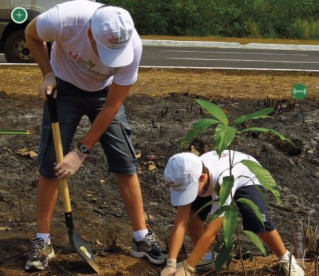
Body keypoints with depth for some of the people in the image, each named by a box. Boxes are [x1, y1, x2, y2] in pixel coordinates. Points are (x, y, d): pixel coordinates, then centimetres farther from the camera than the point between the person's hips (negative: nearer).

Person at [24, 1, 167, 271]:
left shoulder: (132, 46, -33)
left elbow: (111, 107, -22)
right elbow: (31, 34, -10)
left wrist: (82, 151, -21)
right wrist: (49, 74, -20)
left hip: (104, 93, 1)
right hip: (65, 87, 0)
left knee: (125, 163, -4)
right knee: (50, 164, -4)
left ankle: (142, 237, 10)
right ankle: (43, 242, 9)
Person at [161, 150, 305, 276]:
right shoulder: (188, 178, -33)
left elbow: (211, 232, -45)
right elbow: (181, 223, -33)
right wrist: (171, 264, -40)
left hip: (247, 178, -5)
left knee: (257, 220, -30)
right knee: (190, 212, -18)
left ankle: (286, 259, -6)